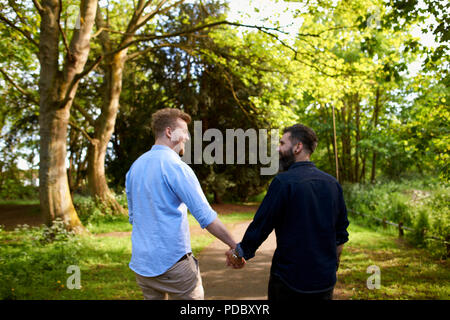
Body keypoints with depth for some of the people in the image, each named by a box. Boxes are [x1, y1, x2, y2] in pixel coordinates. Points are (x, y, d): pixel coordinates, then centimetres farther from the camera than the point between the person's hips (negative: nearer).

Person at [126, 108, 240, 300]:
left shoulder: (135, 166, 9)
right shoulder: (175, 166, -15)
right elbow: (205, 216, -17)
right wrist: (234, 246, -10)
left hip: (141, 262, 8)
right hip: (171, 261, -7)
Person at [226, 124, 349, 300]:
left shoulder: (283, 182, -17)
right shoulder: (333, 183, 2)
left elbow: (261, 226, -13)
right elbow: (341, 234, 10)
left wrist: (239, 253, 2)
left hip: (290, 279, -5)